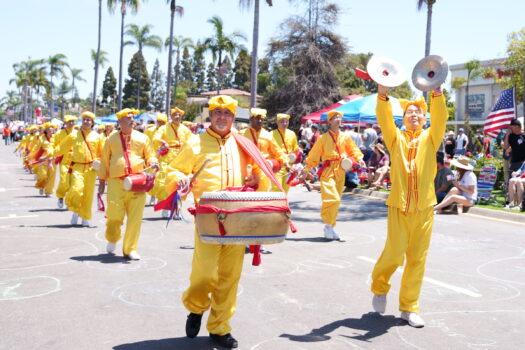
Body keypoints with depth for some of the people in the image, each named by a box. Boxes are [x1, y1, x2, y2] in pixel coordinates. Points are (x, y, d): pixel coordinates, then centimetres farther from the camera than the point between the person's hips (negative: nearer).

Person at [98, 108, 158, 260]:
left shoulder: (142, 138, 11)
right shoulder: (111, 139, 11)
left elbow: (150, 156, 11)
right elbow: (105, 161, 14)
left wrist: (153, 163, -12)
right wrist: (102, 181, 12)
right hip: (116, 182, -1)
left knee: (135, 218, 0)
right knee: (115, 215, -5)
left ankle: (130, 249, 14)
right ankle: (112, 239, 27)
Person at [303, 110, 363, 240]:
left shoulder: (345, 137, 9)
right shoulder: (323, 138, -1)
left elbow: (353, 150, 6)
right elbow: (314, 155, 1)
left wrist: (359, 159, -13)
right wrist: (306, 169, -1)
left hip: (340, 172, 5)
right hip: (327, 171, -5)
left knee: (336, 200, 11)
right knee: (332, 199, -17)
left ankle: (330, 227, 23)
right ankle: (328, 226, -1)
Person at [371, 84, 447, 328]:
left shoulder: (430, 138, 9)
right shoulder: (396, 137, 7)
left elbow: (440, 118, -9)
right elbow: (384, 119, -10)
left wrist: (437, 93, -26)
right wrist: (382, 94, -28)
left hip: (424, 207, 2)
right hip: (398, 206, -2)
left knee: (417, 259, 5)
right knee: (394, 254, -1)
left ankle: (409, 308, 18)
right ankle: (380, 287, 29)